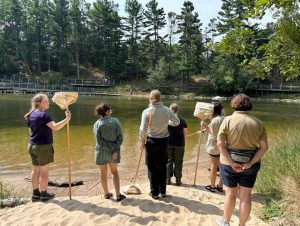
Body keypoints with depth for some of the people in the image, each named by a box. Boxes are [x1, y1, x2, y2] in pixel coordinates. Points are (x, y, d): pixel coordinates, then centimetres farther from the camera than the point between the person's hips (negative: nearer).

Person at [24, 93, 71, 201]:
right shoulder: (43, 114, -17)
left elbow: (31, 132, 17)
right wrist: (67, 119, -32)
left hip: (32, 146, 9)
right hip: (43, 146, -8)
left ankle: (35, 193, 24)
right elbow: (55, 127, -31)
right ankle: (43, 194, 13)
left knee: (36, 170, 15)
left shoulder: (31, 115, 10)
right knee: (44, 171, 3)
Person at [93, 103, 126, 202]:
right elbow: (120, 137, -13)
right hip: (114, 151, 1)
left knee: (103, 173, 17)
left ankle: (106, 194, 29)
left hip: (101, 151, -1)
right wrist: (116, 150, -12)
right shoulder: (115, 121, -9)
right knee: (114, 172, 17)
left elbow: (99, 140, -15)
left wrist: (109, 148, -12)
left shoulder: (97, 123, -10)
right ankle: (118, 195, 13)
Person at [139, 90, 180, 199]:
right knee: (162, 167, 16)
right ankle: (163, 191, 28)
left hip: (152, 141, -3)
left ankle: (154, 193, 19)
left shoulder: (147, 111, -14)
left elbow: (143, 129, -15)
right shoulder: (167, 110, -6)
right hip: (164, 141, 3)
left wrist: (142, 141, 0)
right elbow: (177, 122, 4)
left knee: (152, 168, 10)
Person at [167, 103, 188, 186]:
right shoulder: (182, 120, -3)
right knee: (178, 162, 9)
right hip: (179, 144, 0)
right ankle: (178, 180, 15)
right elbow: (185, 133, -1)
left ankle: (168, 179, 17)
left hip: (168, 143, 0)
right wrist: (184, 142, 15)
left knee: (168, 161, 10)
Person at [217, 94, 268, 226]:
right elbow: (264, 146, -5)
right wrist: (251, 163, -11)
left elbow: (220, 144, -17)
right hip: (250, 164, 2)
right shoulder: (258, 123, -1)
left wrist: (232, 163, -15)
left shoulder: (228, 120, -10)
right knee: (246, 195, 14)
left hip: (229, 162, -2)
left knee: (231, 193, 14)